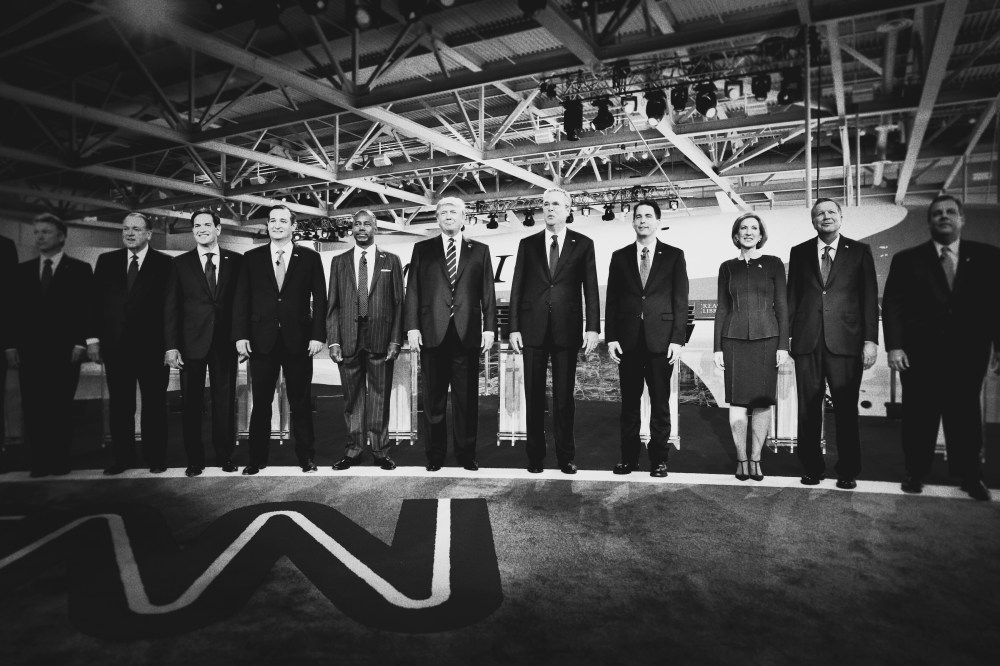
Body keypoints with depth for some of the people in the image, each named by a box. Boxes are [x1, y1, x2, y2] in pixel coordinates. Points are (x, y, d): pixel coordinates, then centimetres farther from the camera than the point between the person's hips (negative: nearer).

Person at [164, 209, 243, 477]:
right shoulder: (181, 263, 6)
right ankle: (194, 459, 15)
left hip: (225, 342, 0)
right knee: (191, 403, 5)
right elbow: (171, 307, 3)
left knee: (225, 400, 6)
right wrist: (171, 346, -5)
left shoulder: (236, 261, 5)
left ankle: (225, 455, 17)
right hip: (191, 342, 0)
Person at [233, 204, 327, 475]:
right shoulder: (251, 258, 8)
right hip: (262, 340, 1)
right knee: (261, 402, 6)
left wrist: (318, 335, -6)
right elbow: (241, 299, 5)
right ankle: (257, 459, 17)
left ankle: (306, 457, 17)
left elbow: (319, 299, 2)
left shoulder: (310, 258, 4)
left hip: (298, 340, -1)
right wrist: (240, 335, -4)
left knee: (301, 402, 7)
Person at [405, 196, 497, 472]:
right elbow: (413, 290, 6)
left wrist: (489, 327, -1)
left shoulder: (480, 250, 11)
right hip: (432, 333, 0)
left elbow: (487, 292, 7)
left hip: (467, 334, 0)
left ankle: (466, 453, 15)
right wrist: (412, 327, -3)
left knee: (467, 397, 4)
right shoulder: (422, 249, 11)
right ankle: (435, 454, 16)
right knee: (434, 398, 6)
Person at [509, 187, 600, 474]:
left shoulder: (583, 244, 6)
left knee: (564, 396, 5)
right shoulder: (527, 244, 9)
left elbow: (591, 288, 2)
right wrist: (514, 328, 0)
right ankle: (535, 454, 17)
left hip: (567, 329, -1)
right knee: (534, 395, 7)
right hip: (533, 329, 1)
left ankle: (566, 455, 16)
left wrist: (593, 328, -6)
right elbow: (517, 287, 7)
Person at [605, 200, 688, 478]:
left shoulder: (674, 256, 6)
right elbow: (612, 300, 8)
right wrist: (610, 337, 0)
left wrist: (677, 339, -6)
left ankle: (659, 459, 15)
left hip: (661, 339, -1)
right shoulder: (620, 257, 11)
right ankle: (629, 457, 15)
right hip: (628, 339, 1)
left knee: (660, 403, 4)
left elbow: (680, 300, 2)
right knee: (629, 402, 6)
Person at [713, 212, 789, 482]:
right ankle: (741, 459, 13)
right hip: (734, 338, 1)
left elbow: (782, 306, 4)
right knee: (737, 401, 1)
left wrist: (783, 345, -3)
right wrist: (718, 347, 3)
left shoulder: (773, 264, 6)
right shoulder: (727, 267, 9)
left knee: (762, 401, 2)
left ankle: (756, 459, 13)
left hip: (766, 338, -1)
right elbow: (722, 308, 9)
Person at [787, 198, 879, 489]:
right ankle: (812, 468, 17)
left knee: (847, 410, 2)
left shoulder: (859, 252, 8)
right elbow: (792, 296, 10)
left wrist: (870, 340, -3)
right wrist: (787, 336, 4)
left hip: (845, 341, -1)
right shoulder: (799, 252, 12)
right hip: (807, 342, 2)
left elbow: (870, 298, 4)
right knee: (808, 409, 6)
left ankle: (848, 471, 14)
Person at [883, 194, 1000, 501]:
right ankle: (916, 472, 16)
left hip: (968, 352, 1)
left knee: (965, 414, 4)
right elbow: (892, 305, 1)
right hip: (920, 352, -1)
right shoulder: (906, 259, 6)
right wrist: (894, 346, -7)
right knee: (919, 415, 5)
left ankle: (969, 476, 18)